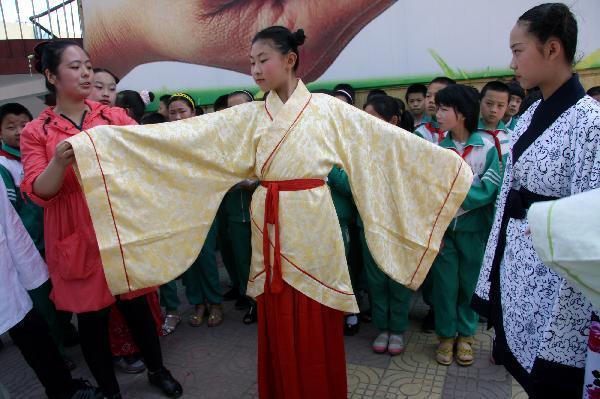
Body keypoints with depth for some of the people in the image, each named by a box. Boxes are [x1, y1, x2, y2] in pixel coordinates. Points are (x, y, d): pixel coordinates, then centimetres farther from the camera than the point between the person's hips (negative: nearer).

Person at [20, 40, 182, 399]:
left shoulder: (115, 116, 4)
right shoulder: (36, 132, -1)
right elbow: (38, 192, -8)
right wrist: (60, 162, -28)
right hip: (78, 237, -1)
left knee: (136, 304, 12)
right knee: (92, 318, 10)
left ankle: (158, 370, 36)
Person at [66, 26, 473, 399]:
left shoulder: (328, 109, -2)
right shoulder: (248, 117, 3)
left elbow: (391, 140, 0)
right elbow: (181, 136, -2)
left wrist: (449, 162, 0)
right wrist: (98, 139, -7)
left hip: (313, 226, -2)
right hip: (270, 228, 2)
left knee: (317, 326, 9)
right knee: (278, 326, 14)